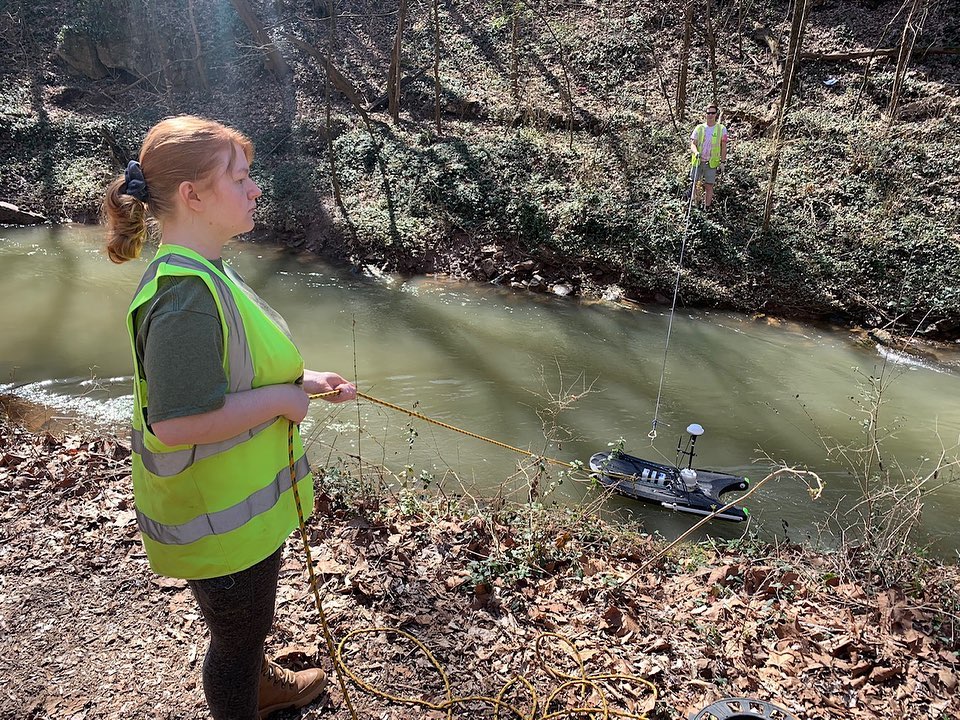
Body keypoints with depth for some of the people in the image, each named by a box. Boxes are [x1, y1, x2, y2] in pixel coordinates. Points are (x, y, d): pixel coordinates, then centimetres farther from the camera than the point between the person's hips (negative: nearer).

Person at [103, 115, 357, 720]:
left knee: (251, 620, 33)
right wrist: (282, 399, -24)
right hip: (216, 515, -10)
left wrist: (302, 379, 3)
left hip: (243, 496, 10)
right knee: (237, 631, 16)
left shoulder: (205, 271, 3)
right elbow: (176, 423, -34)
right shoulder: (186, 293, -30)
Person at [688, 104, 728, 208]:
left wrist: (722, 162, 0)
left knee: (709, 186, 0)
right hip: (697, 161, 2)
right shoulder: (699, 128, 4)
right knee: (694, 184, 4)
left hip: (711, 163, -1)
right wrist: (696, 152, -22)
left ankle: (707, 208, 9)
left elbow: (723, 147, 5)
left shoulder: (721, 129, 2)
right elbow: (693, 144, 0)